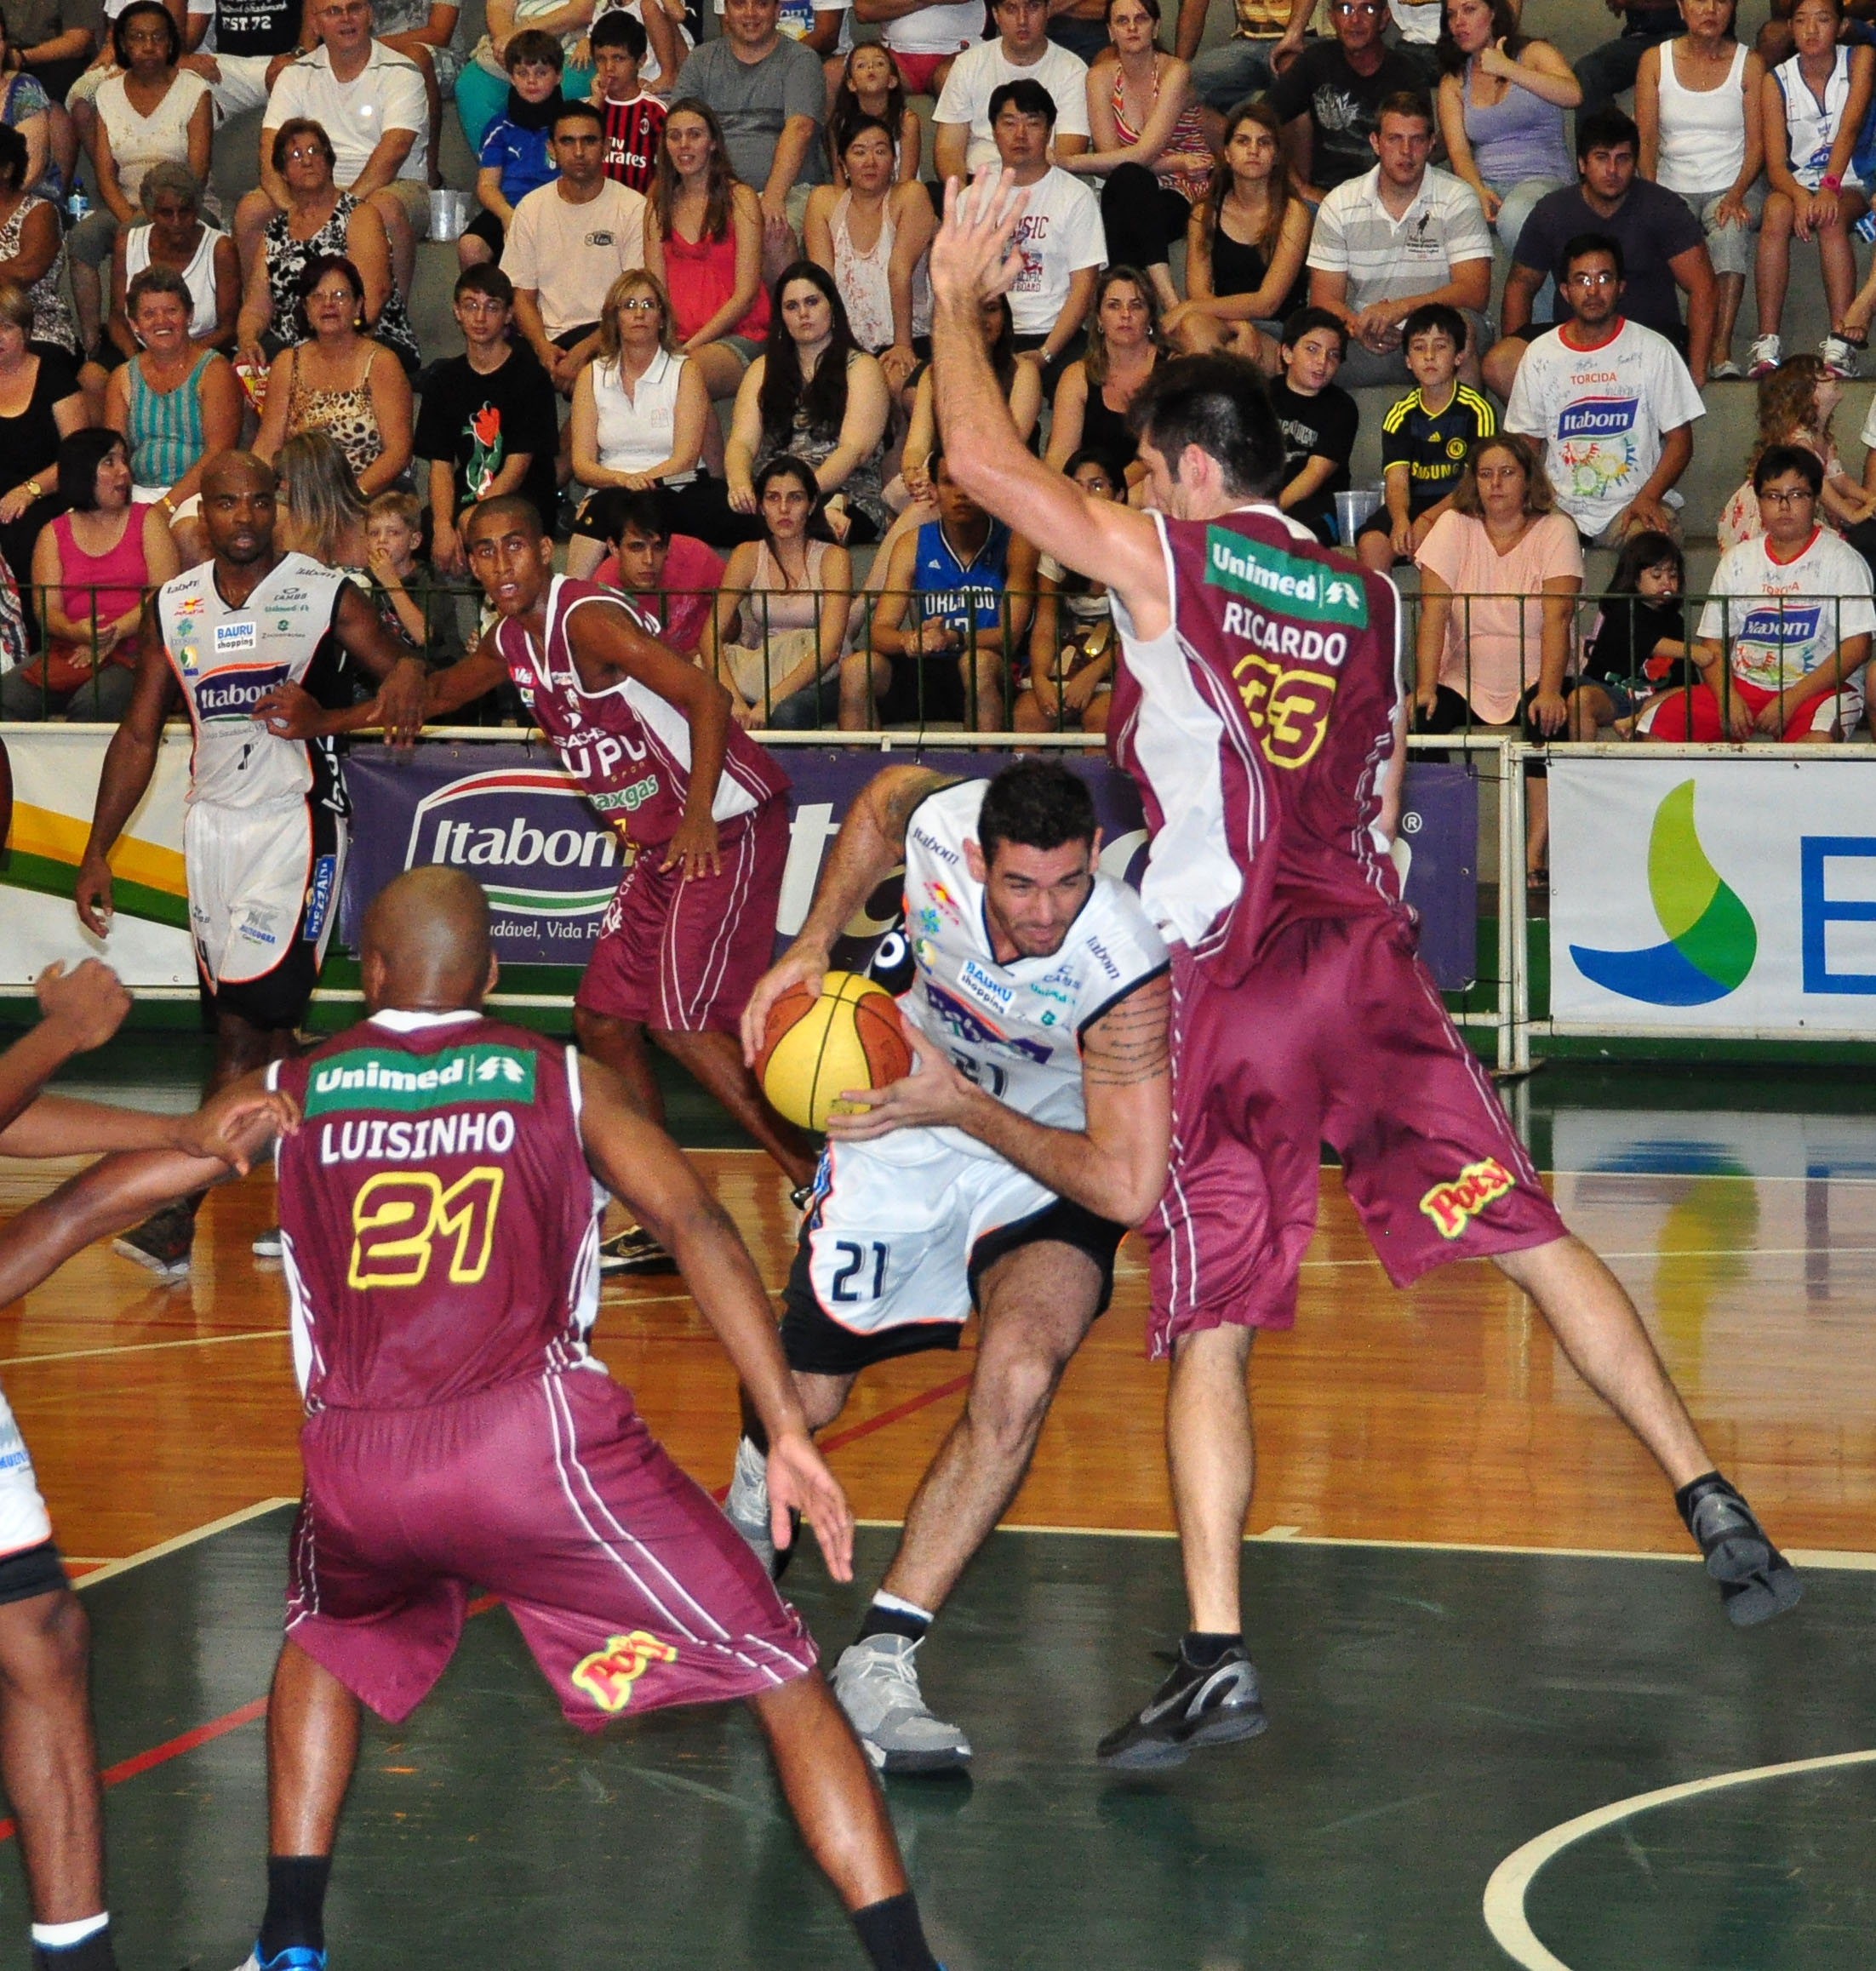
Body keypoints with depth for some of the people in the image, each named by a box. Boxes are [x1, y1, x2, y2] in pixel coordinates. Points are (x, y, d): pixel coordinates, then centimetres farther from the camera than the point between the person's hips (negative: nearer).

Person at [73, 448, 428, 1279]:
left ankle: (179, 1216, -9)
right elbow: (138, 734, 13)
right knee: (263, 1028, 7)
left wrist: (406, 673, -32)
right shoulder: (171, 608, 8)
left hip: (296, 824, -5)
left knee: (243, 1029, -12)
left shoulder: (326, 595, -4)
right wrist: (97, 852, 10)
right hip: (213, 827, 5)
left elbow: (395, 666, -6)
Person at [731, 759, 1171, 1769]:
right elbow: (877, 804, 1)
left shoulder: (1122, 972, -36)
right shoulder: (935, 821, -27)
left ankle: (878, 1662, -22)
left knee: (1018, 1377, -30)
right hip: (905, 1130, 3)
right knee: (803, 1400, 11)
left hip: (1047, 1170, -3)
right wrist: (811, 946, -8)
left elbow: (1127, 1190, -35)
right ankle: (752, 1496, 51)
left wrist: (963, 1106, -29)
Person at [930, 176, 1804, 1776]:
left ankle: (1218, 1657, -12)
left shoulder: (1167, 561, -1)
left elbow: (985, 462, -1)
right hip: (1371, 959, 5)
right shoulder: (1370, 600, 15)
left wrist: (958, 297, 12)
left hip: (1236, 986, -4)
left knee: (1209, 1332, -3)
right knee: (1535, 1241, 9)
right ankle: (1719, 1515, 4)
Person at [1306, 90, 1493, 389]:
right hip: (1365, 343, 1)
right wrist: (1357, 326, -22)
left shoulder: (1456, 199, 0)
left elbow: (1476, 292, -11)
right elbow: (1324, 299, 2)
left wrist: (1400, 308, -26)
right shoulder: (1339, 204, 6)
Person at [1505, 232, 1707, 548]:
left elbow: (1679, 439, 3)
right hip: (1560, 506, 2)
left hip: (1632, 503, -2)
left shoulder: (1653, 350, 4)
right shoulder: (1540, 355, 9)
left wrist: (1648, 497, -15)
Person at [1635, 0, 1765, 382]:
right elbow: (1645, 139, 1)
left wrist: (1736, 196, -16)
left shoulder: (1749, 64, 4)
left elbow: (1756, 143, 0)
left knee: (1730, 230, -35)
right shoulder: (1655, 60, 6)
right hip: (1674, 188, 1)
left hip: (1733, 187, -1)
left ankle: (1721, 354, -40)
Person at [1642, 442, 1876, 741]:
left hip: (1819, 688, -4)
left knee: (1818, 739, -40)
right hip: (1744, 685, 4)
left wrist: (1791, 700, -16)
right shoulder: (1738, 560, 13)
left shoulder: (1841, 560, -1)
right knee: (1655, 724, -18)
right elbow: (1713, 643, 12)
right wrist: (1728, 698, -10)